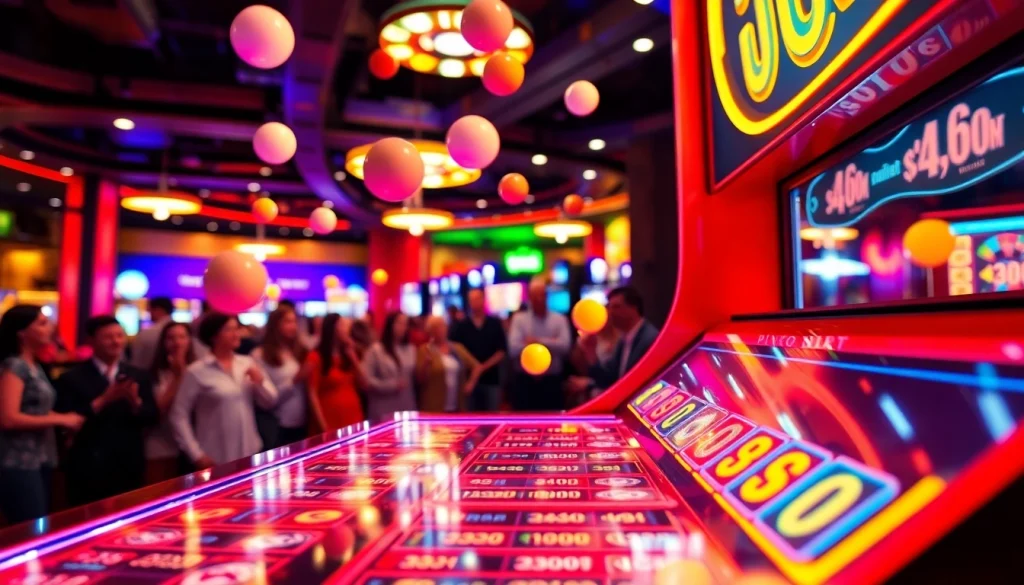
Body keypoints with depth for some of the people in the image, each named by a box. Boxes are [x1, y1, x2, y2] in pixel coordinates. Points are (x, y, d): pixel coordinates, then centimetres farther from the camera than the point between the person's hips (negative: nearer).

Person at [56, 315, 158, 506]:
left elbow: (153, 417, 2)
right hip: (89, 471, -3)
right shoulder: (72, 378, -3)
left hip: (130, 470, 3)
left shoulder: (140, 376, 7)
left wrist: (135, 401, -17)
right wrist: (103, 400, -20)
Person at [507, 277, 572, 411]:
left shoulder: (559, 319, 4)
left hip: (551, 382, 1)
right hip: (525, 381, -1)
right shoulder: (519, 319, 1)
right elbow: (514, 349, -13)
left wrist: (538, 341, -14)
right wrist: (551, 344, -14)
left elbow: (565, 345, -12)